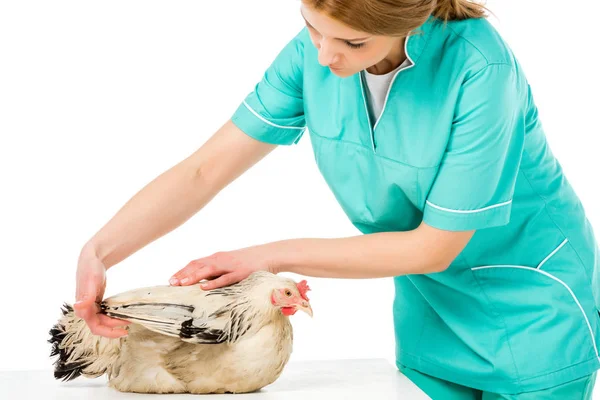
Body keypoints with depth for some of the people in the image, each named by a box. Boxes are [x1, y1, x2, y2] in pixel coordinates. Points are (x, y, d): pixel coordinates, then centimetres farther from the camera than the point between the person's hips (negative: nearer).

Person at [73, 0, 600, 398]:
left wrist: (271, 257, -21)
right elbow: (204, 171, -11)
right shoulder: (312, 53, -15)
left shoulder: (479, 69, -30)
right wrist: (99, 252, -24)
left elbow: (434, 247, -23)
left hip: (532, 317, -4)